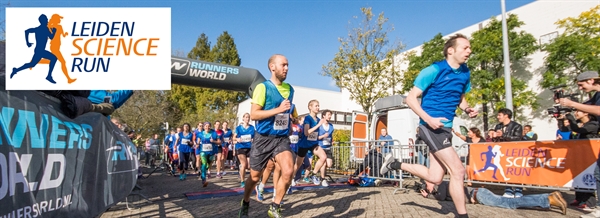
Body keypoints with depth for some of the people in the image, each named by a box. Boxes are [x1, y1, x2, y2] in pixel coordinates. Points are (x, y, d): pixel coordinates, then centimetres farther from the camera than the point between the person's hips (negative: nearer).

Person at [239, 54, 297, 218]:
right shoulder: (262, 87, -11)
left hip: (282, 138, 4)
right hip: (263, 138, -3)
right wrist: (278, 110, -24)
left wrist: (293, 116, 9)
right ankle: (245, 204, 39)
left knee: (288, 171, -19)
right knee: (255, 176, 10)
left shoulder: (290, 89, 8)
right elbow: (253, 114, -18)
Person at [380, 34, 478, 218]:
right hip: (431, 127, -8)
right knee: (458, 170, -11)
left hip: (445, 128, 8)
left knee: (435, 178, 10)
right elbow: (410, 98, -11)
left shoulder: (465, 73, 9)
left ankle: (395, 164, 26)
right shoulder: (434, 70, -12)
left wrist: (467, 109, 2)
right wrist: (429, 119, -23)